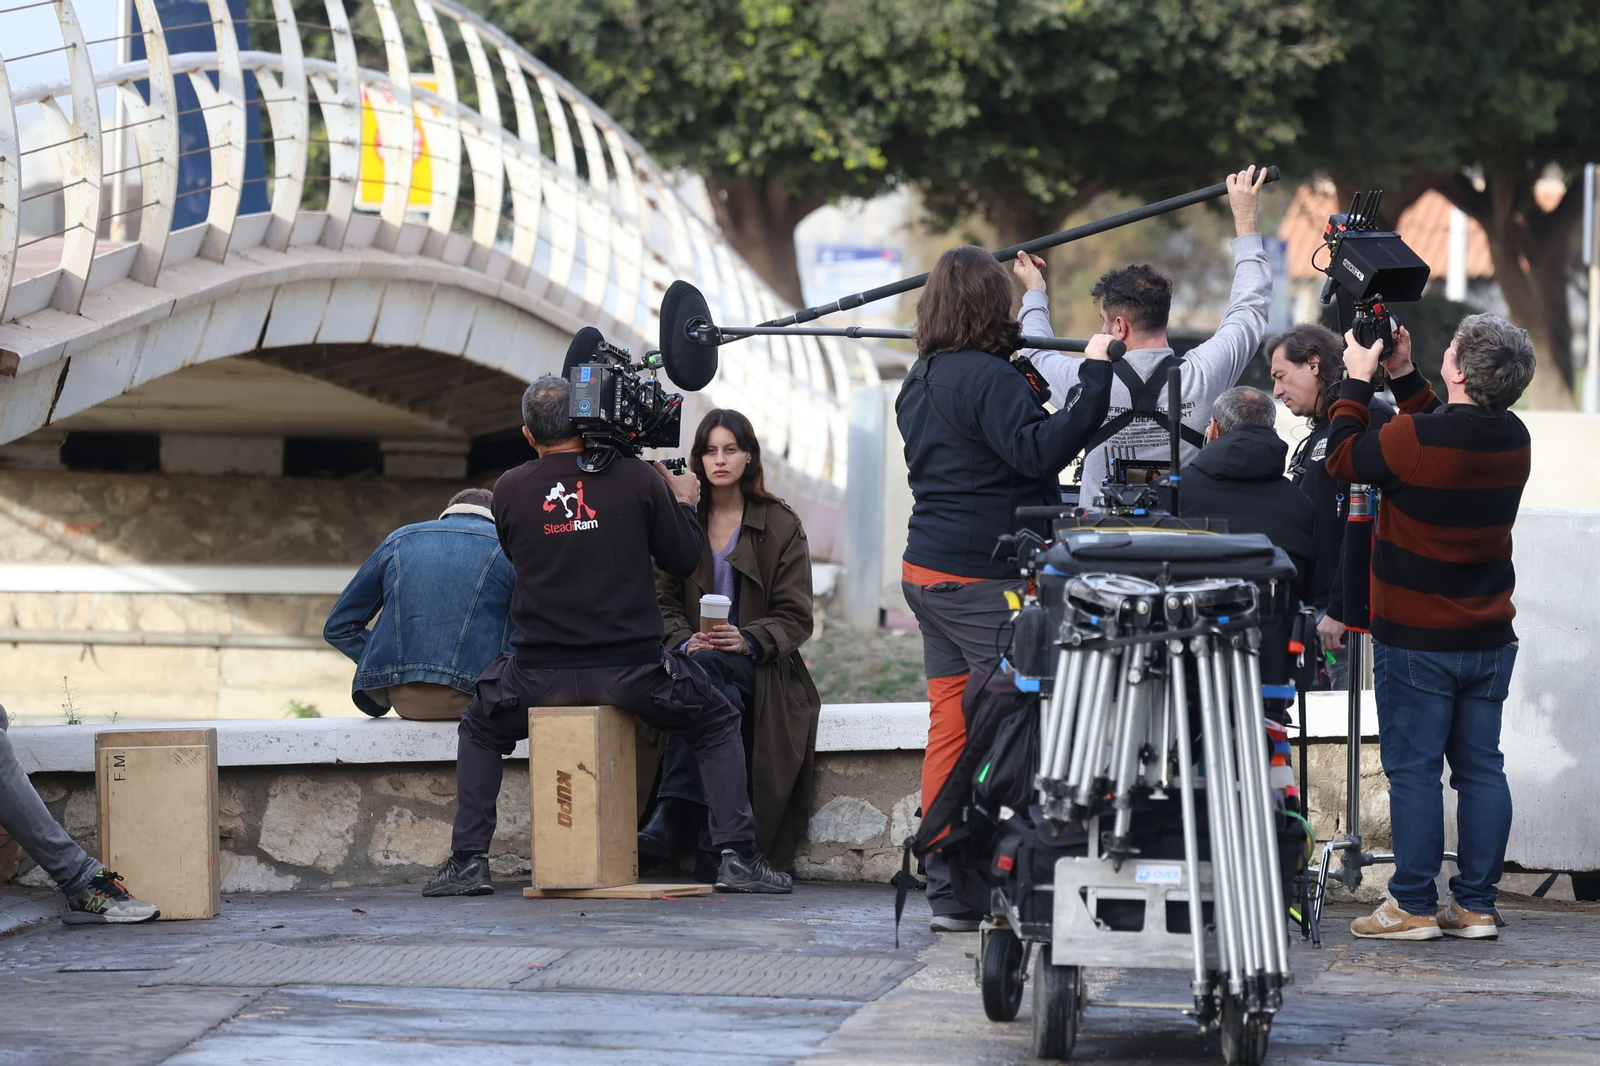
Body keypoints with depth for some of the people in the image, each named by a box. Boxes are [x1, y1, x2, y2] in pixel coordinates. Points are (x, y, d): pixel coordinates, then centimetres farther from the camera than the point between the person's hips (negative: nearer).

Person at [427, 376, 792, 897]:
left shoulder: (509, 489, 0)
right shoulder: (637, 478, -4)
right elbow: (685, 559, 4)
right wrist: (683, 502, 23)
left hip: (540, 673, 1)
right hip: (631, 668, -1)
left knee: (480, 733, 29)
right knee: (718, 726, 21)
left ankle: (468, 860, 16)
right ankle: (737, 857, 7)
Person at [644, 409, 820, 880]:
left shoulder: (781, 525, 8)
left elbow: (795, 617, 1)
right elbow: (663, 601, 6)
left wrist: (749, 641, -20)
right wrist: (685, 641, -17)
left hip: (759, 666, -2)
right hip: (691, 661, 2)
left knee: (704, 668, -37)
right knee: (722, 699, -37)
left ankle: (673, 814, -47)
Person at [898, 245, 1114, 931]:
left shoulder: (921, 380, 14)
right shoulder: (988, 377, -15)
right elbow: (1038, 451, -26)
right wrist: (1093, 379, -25)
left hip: (927, 574, 9)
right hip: (985, 578, -9)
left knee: (951, 722, 9)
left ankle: (947, 891, 10)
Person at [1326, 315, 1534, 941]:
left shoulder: (1416, 439, -20)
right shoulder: (1514, 440, 2)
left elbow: (1344, 459, -3)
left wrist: (1358, 378, 5)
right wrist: (1403, 375, 21)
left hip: (1417, 641, -6)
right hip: (1489, 637, 6)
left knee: (1413, 768, 0)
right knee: (1480, 766, 9)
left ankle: (1414, 906, 2)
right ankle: (1475, 905, 12)